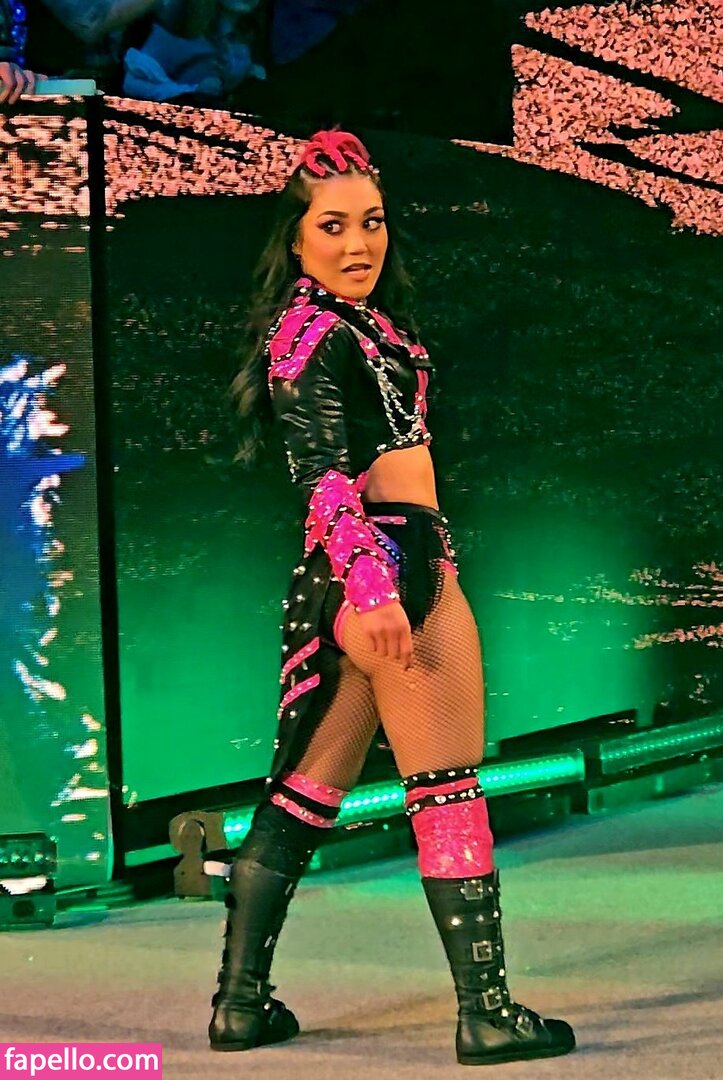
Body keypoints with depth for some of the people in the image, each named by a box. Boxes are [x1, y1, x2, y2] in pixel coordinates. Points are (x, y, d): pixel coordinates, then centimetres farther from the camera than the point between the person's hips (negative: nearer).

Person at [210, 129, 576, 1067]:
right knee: (450, 790, -5)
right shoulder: (315, 331, -11)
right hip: (385, 562, -10)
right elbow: (324, 473, -20)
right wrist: (374, 587, -30)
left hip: (377, 571, 10)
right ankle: (487, 1013, 0)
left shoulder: (349, 324, 19)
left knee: (309, 787, 11)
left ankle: (242, 1000, 16)